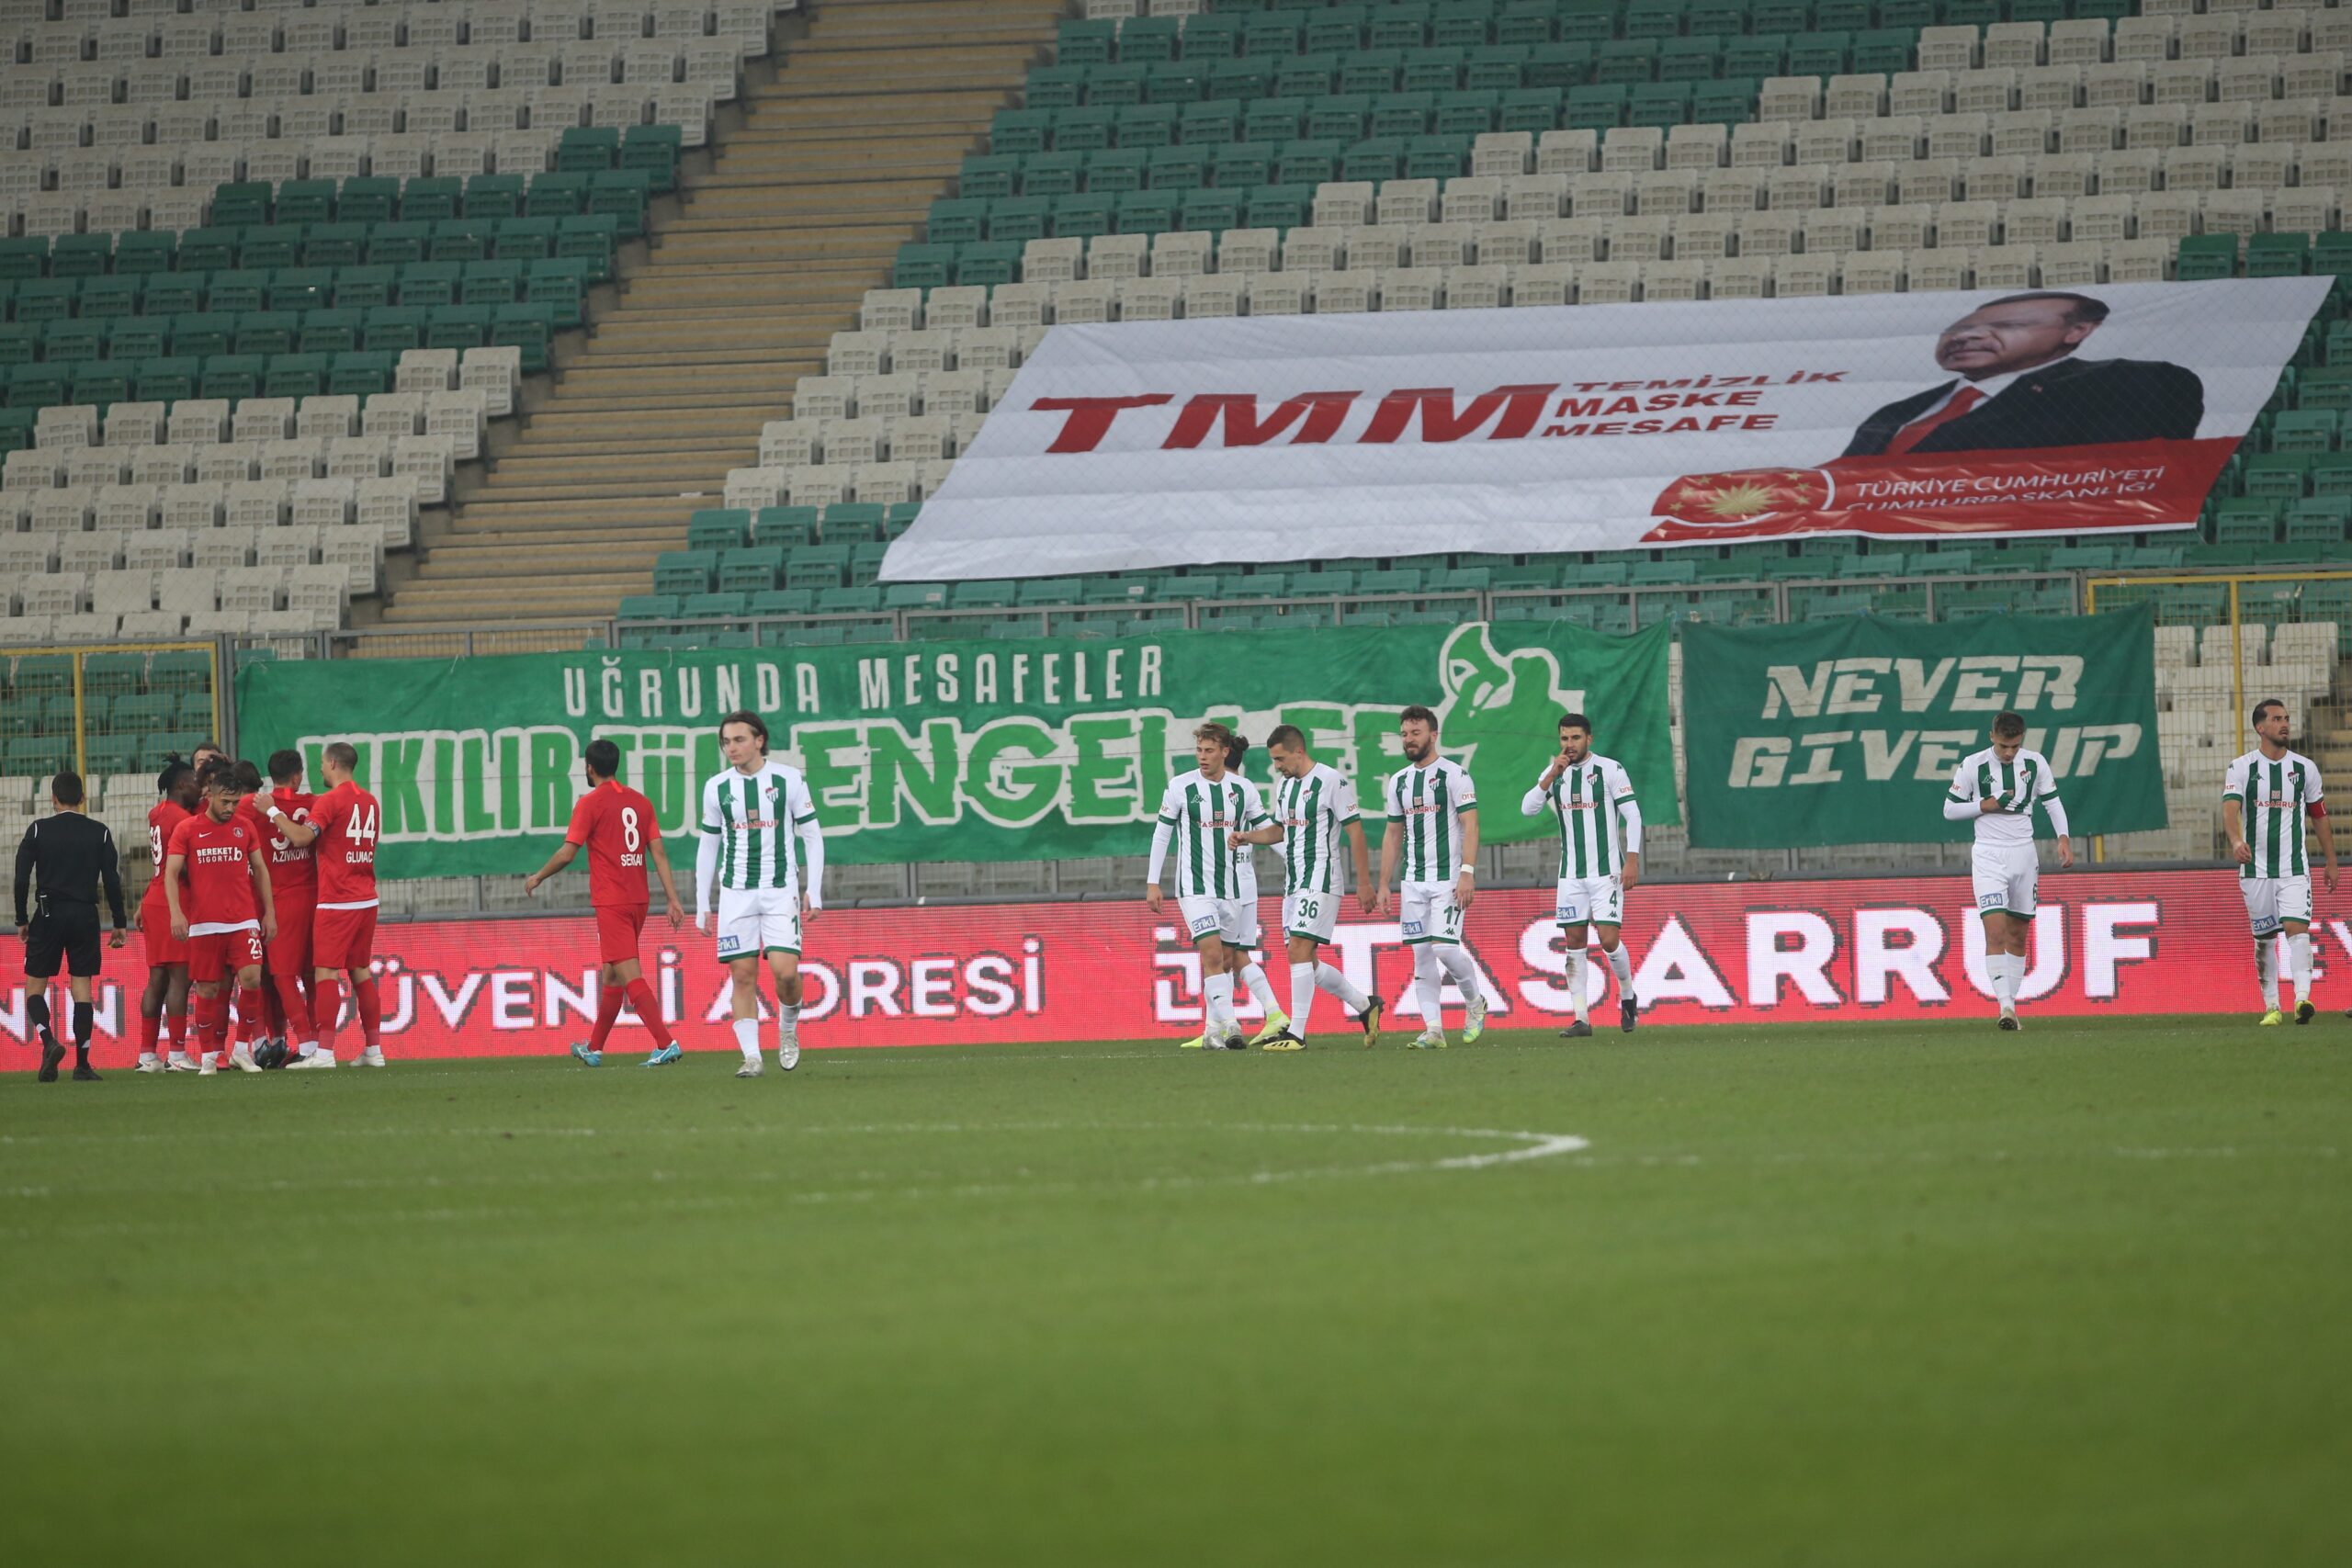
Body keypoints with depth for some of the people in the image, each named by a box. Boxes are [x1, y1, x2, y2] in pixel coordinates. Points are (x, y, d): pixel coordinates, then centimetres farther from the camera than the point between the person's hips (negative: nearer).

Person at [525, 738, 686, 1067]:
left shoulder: (591, 804, -8)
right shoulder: (640, 802, 10)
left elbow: (567, 854, -9)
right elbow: (658, 852, 6)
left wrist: (537, 878, 7)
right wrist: (672, 898, 5)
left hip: (610, 901, -7)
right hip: (638, 900, 7)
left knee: (629, 974, -11)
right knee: (611, 974, 18)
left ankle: (665, 1044, -22)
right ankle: (594, 1048, 28)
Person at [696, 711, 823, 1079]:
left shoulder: (789, 780, 0)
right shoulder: (717, 787, 6)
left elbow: (812, 836, 5)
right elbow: (707, 847, 13)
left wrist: (814, 891, -2)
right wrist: (702, 905, 9)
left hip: (781, 889, -2)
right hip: (735, 892, 2)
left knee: (785, 970, -13)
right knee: (743, 975, -4)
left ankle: (788, 1028, 16)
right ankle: (751, 1056, -1)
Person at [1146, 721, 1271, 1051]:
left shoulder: (1243, 789, 4)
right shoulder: (1180, 787, -3)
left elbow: (1267, 830, 11)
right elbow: (1161, 833, 2)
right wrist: (1152, 883, 0)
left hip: (1232, 886, 4)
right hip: (1195, 886, -4)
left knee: (1226, 959, 7)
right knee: (1212, 953, -17)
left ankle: (1212, 1032, 15)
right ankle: (1229, 1026, -22)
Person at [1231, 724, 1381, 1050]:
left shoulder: (1332, 781, -10)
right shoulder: (1285, 786, 14)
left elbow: (1355, 830, -10)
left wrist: (1364, 884, -11)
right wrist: (1247, 836, 8)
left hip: (1320, 882, -9)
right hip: (1293, 885, 9)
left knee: (1299, 952, -16)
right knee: (1305, 962, 8)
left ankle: (1296, 1033, -15)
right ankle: (1365, 1006, 24)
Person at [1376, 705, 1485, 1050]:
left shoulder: (1454, 774, -5)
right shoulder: (1399, 781, 13)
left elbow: (1470, 825, -11)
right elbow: (1393, 834, 18)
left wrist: (1467, 873, -20)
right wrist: (1384, 885, 13)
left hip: (1448, 878, -6)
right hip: (1413, 881, 6)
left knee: (1444, 947, -15)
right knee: (1422, 954, 1)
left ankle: (1475, 1001, 11)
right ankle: (1433, 1029, 2)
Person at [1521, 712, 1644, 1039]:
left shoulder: (1610, 769, -5)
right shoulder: (1555, 773, 8)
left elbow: (1632, 815, -6)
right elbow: (1527, 809, -3)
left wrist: (1632, 859, -13)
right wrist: (1552, 776, -15)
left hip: (1607, 871, -4)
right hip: (1571, 874, 4)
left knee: (1609, 939, -11)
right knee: (1574, 943, 0)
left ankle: (1628, 998, 15)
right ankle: (1581, 1019, 1)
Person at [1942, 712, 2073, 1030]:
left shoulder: (2035, 764, 1)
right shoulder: (1973, 765, -7)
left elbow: (2052, 801, 10)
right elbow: (1950, 809, 1)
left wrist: (2063, 837, -5)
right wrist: (1986, 805, -14)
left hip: (2023, 853, 3)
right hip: (1988, 856, -3)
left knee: (2018, 935, 7)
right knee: (1995, 931, -17)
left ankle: (2012, 1006, 14)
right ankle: (2005, 1006, -24)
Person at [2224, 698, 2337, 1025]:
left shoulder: (2305, 768, 7)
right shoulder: (2241, 768, -1)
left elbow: (2319, 815, 16)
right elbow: (2230, 808, -15)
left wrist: (2331, 863, 17)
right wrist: (2236, 841, -35)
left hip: (2295, 868, 0)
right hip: (2256, 869, 0)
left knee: (2297, 928, -18)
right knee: (2264, 939, 6)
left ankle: (2303, 998, -28)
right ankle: (2271, 1007, 18)